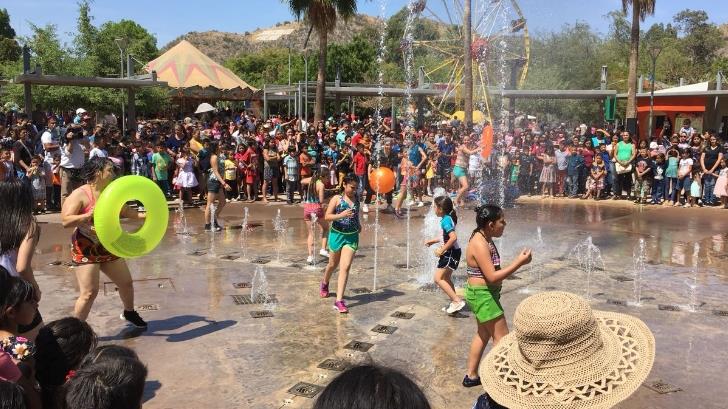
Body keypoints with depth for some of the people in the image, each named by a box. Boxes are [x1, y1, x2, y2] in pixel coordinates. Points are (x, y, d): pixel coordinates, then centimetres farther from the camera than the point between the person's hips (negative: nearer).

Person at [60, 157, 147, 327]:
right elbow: (65, 221, -23)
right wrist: (88, 215, -35)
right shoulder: (80, 194, -17)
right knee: (89, 293, -12)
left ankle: (129, 312, 44)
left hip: (108, 247, 7)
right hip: (86, 249, -7)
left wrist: (145, 215, 2)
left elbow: (125, 210, 15)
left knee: (126, 283, 18)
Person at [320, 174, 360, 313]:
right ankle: (325, 284, 50)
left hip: (352, 237, 2)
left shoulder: (357, 199, 5)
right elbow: (327, 216, -14)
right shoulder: (337, 199, -8)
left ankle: (339, 300, -10)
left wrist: (358, 225, 8)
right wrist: (341, 215, -29)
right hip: (337, 234, -2)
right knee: (333, 264, 18)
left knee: (345, 267, -10)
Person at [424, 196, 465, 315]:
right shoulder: (448, 218, 9)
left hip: (451, 252, -10)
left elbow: (453, 237, -30)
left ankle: (457, 301, -10)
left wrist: (442, 250, -24)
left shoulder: (445, 220, -20)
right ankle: (454, 302, 30)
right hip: (452, 252, 10)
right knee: (446, 278, 21)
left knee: (438, 278, -9)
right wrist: (433, 240, 23)